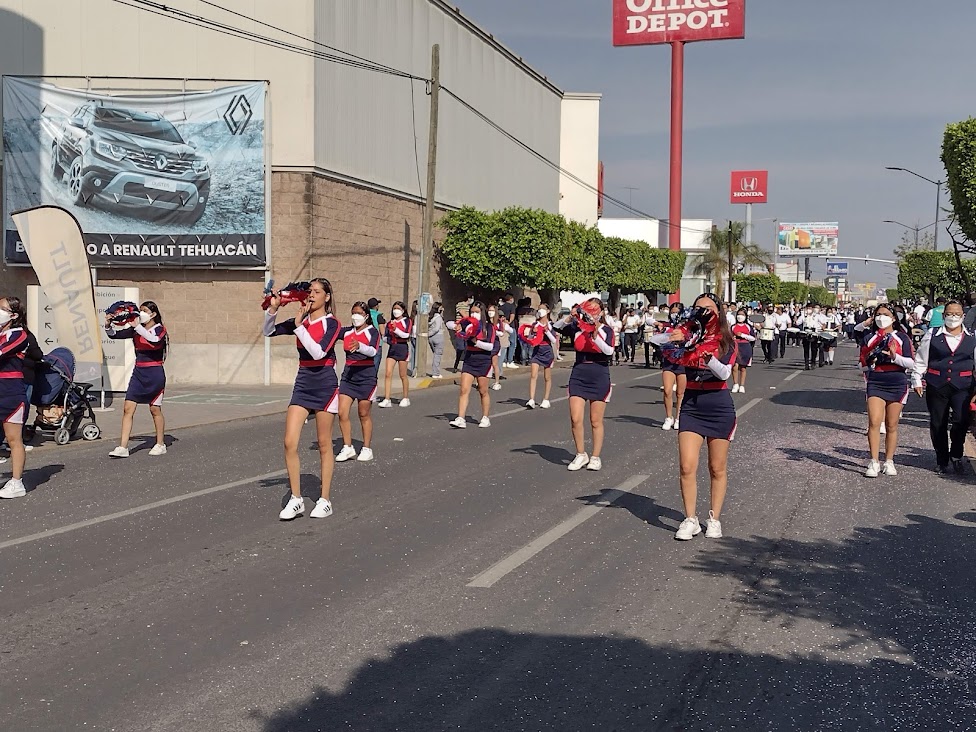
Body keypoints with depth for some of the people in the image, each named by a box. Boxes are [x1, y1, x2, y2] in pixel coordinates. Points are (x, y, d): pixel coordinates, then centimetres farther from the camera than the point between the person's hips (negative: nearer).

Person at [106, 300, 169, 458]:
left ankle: (161, 445, 20)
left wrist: (137, 326, -31)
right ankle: (123, 447, -6)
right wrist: (108, 326, -17)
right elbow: (115, 334, 3)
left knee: (155, 409, 5)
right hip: (138, 372, 5)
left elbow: (155, 340, -28)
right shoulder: (136, 330, 8)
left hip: (154, 373, -5)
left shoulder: (160, 329, -5)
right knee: (128, 408, -5)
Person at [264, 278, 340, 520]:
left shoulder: (331, 323, -6)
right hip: (303, 383, 5)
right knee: (290, 443, -4)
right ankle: (296, 500, 7)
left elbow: (318, 352, -19)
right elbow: (269, 332, 9)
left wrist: (299, 326, -20)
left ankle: (325, 501, 14)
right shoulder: (301, 320, 9)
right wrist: (273, 308, -5)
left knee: (324, 445, 4)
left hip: (324, 384, -5)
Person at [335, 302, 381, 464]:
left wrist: (359, 345, -40)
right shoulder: (347, 332, 10)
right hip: (348, 375, 4)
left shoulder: (372, 331, -4)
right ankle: (347, 448, 8)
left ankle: (367, 449, 17)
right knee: (342, 413, -4)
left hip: (366, 376, -4)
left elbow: (373, 351, -21)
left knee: (364, 414, 5)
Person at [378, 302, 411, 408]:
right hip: (392, 348, 4)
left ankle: (406, 398, 17)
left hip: (402, 348, -4)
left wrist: (396, 329, -23)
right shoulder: (390, 323, 13)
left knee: (403, 375, 3)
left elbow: (406, 335, -12)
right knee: (388, 374, -7)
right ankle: (387, 399, -9)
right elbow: (386, 337, 16)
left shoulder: (407, 321, 1)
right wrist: (388, 339, -6)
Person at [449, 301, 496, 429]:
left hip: (483, 362, -2)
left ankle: (485, 418, 21)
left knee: (483, 392, 8)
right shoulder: (468, 325, 6)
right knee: (464, 390, -8)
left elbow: (491, 346, -10)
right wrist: (460, 332, -17)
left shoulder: (489, 327, -2)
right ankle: (460, 419, -11)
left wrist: (476, 341, -19)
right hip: (469, 361, 2)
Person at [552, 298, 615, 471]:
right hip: (579, 375, 2)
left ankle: (596, 457, 17)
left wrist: (595, 336, -29)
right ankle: (581, 455, 12)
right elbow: (556, 327, -7)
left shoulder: (606, 330, -1)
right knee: (575, 419, -5)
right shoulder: (577, 327, 5)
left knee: (596, 421, 4)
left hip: (599, 376, -2)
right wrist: (570, 317, -21)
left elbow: (609, 350, -17)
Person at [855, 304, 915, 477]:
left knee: (892, 425, 6)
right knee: (874, 422, -13)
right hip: (875, 383, 0)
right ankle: (874, 462, -11)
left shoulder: (902, 337, 4)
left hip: (897, 383, 0)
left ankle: (889, 462, 14)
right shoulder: (868, 337, 8)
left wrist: (895, 356, -16)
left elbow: (911, 362, -3)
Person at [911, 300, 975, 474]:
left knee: (961, 420, -16)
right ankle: (942, 460, 22)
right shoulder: (932, 336, 5)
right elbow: (920, 360, 8)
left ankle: (956, 455, 7)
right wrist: (917, 381, 3)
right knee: (937, 424, 6)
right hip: (936, 386, 1)